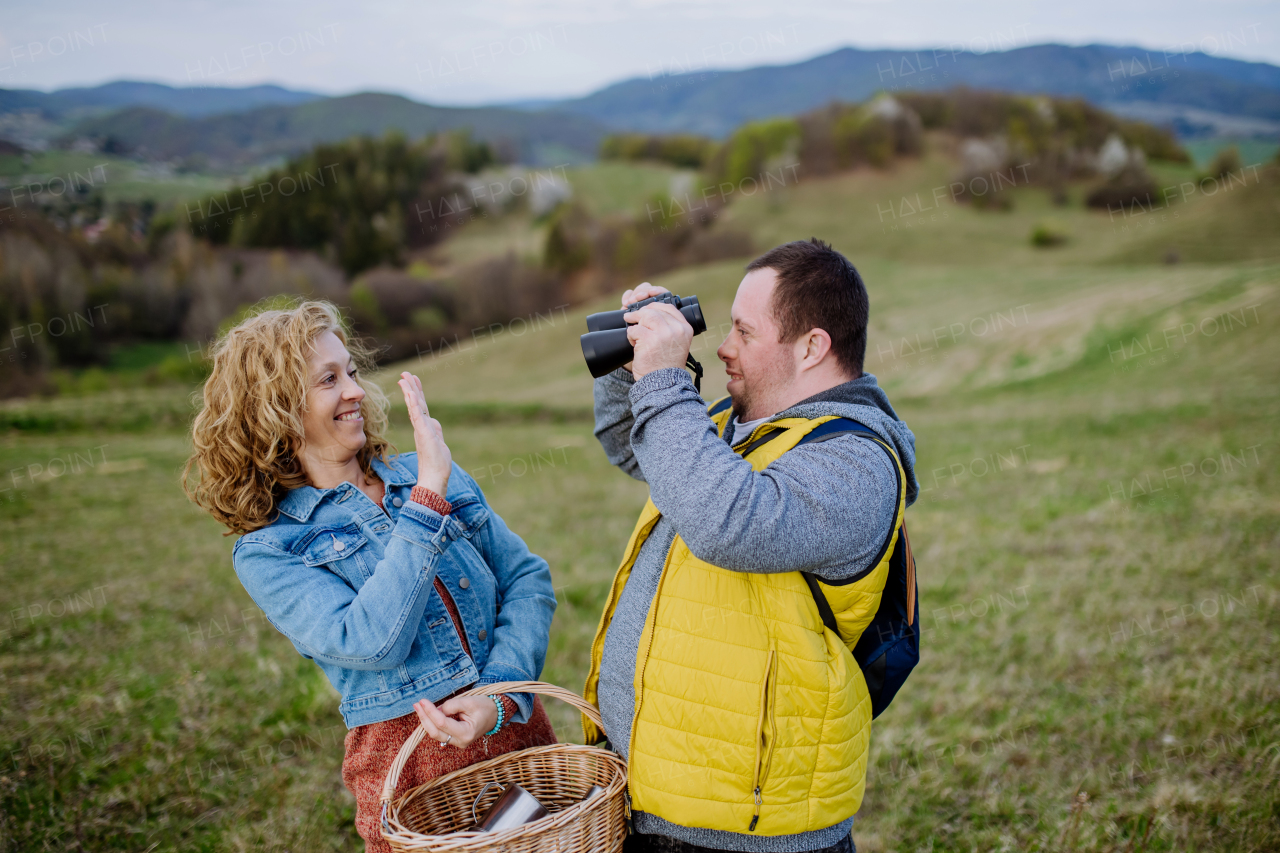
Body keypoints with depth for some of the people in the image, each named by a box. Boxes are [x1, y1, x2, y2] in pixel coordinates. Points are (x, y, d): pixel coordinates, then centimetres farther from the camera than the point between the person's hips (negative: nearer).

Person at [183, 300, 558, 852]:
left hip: (517, 725, 4)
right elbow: (370, 642, -22)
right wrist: (428, 498, -21)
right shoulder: (267, 552, -6)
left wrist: (501, 694, -13)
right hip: (410, 763, -4)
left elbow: (529, 579, 2)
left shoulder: (434, 474, 6)